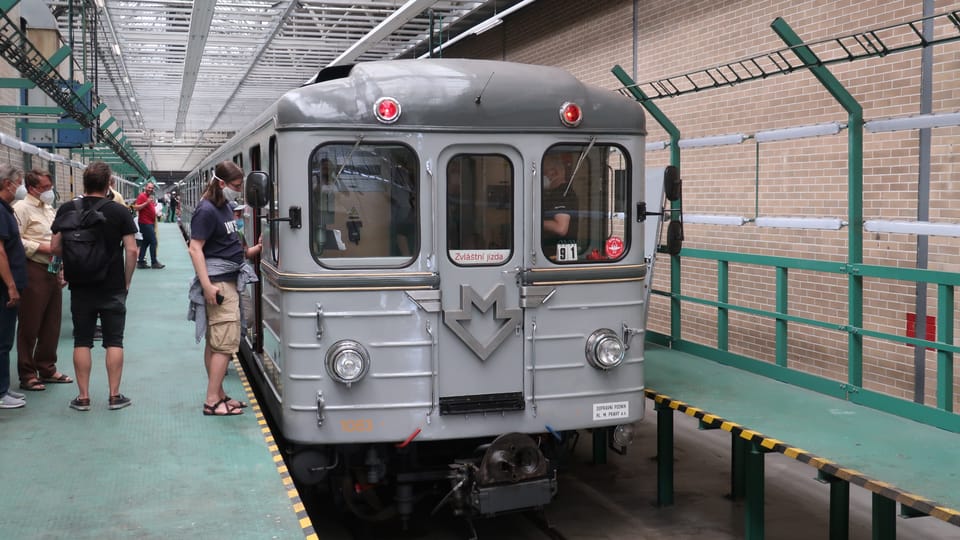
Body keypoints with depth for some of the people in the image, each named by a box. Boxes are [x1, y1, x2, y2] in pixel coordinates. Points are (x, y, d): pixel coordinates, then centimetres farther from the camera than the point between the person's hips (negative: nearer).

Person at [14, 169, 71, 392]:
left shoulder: (50, 209, 18)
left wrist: (61, 269, 20)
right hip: (33, 272, -8)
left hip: (52, 271, 8)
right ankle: (27, 375, 6)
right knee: (30, 327, -1)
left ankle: (47, 369, 24)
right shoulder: (22, 208, -9)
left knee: (52, 324, 13)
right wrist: (42, 247, -17)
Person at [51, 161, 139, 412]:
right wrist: (126, 281, 3)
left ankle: (83, 397, 10)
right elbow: (131, 250, -8)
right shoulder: (120, 211, -7)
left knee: (82, 341, 8)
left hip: (81, 287, 1)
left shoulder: (67, 210, -3)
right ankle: (114, 396, 8)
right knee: (114, 341, 6)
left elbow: (56, 247, -2)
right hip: (113, 288, -1)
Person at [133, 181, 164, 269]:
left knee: (145, 242, 10)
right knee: (153, 242, -7)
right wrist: (146, 203, -27)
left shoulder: (150, 197, 17)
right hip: (145, 223, -9)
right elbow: (136, 207, -20)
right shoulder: (142, 196, -10)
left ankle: (140, 262, 14)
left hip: (150, 223, 9)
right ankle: (154, 262, -1)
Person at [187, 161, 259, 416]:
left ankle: (218, 395, 18)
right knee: (226, 342, -10)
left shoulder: (224, 208, 13)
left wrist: (251, 250, 16)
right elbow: (195, 249, -18)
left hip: (229, 280, 9)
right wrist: (207, 285, -24)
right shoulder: (207, 211, -14)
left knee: (215, 342, 12)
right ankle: (212, 401, -7)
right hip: (218, 283, -9)